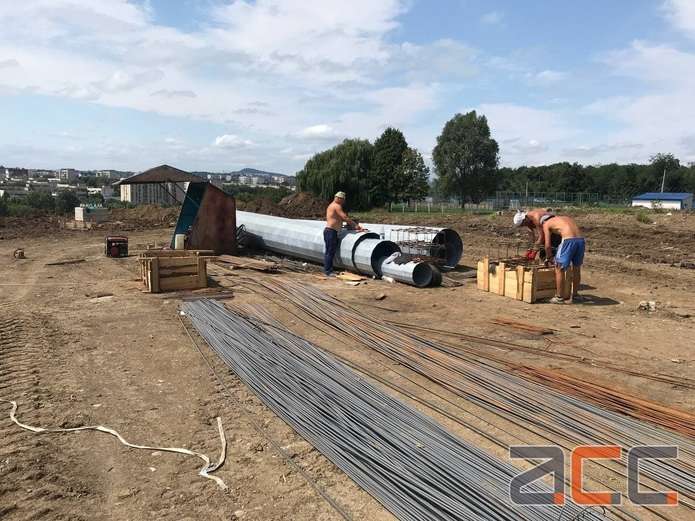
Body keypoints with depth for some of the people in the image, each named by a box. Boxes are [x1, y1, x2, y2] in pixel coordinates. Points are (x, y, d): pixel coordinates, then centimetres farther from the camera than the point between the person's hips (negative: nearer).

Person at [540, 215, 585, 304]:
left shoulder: (546, 224, 17)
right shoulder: (566, 218, 34)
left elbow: (548, 245, 11)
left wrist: (548, 258, 27)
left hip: (569, 240, -6)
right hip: (580, 239, 6)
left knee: (559, 269, 8)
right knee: (576, 269, 21)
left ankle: (559, 297, 11)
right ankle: (575, 295, 33)